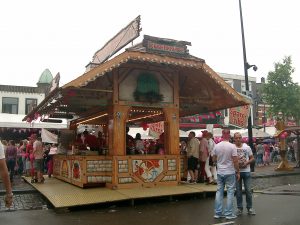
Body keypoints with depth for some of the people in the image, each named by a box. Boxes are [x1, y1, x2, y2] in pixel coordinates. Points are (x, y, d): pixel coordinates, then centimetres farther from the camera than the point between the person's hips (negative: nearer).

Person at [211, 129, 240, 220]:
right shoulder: (232, 146, -13)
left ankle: (218, 213, 15)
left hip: (220, 172, 4)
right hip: (230, 172, -4)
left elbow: (214, 159, 7)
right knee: (230, 192, 4)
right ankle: (229, 213, 8)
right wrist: (238, 172, -3)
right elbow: (235, 161, -13)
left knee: (219, 191, 10)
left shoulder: (216, 146, -1)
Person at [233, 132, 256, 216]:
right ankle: (239, 208, 17)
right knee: (238, 191, 7)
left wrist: (246, 163, -13)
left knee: (248, 190, 4)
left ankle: (249, 208, 17)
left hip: (246, 171, 0)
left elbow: (252, 158, 4)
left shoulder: (247, 147, 1)